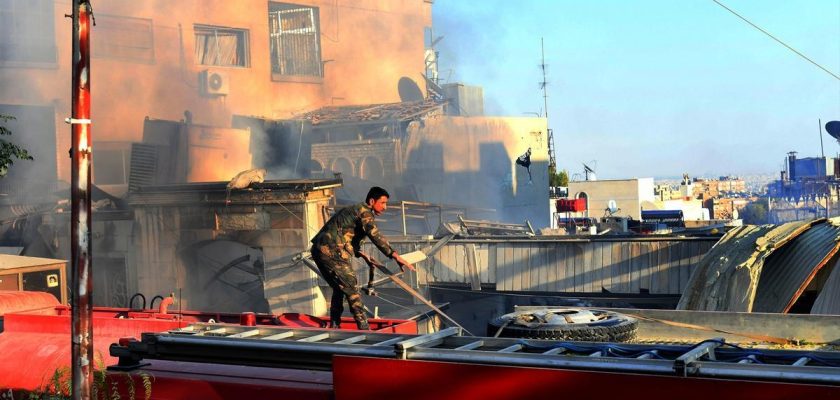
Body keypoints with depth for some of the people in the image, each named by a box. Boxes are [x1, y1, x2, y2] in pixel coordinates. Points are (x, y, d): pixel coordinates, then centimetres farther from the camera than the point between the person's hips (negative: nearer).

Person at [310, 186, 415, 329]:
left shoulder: (354, 210, 23)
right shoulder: (364, 212, -8)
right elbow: (375, 235, -24)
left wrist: (363, 255, 25)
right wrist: (395, 256, -30)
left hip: (319, 250, 10)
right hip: (332, 252, -10)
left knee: (339, 288, 22)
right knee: (352, 289, -4)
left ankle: (334, 326, 28)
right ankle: (364, 329, -4)